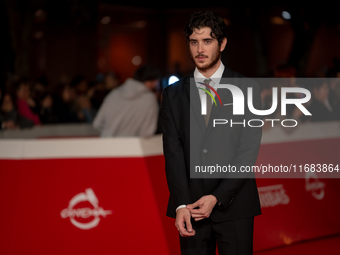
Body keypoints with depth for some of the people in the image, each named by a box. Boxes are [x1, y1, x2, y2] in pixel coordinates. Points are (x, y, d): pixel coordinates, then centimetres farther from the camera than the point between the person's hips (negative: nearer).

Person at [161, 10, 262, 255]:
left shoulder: (247, 89, 2)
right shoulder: (174, 94, 9)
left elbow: (249, 150, -4)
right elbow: (173, 151, 0)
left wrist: (217, 197, -13)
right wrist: (181, 204, -12)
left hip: (234, 205, -2)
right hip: (191, 206, 2)